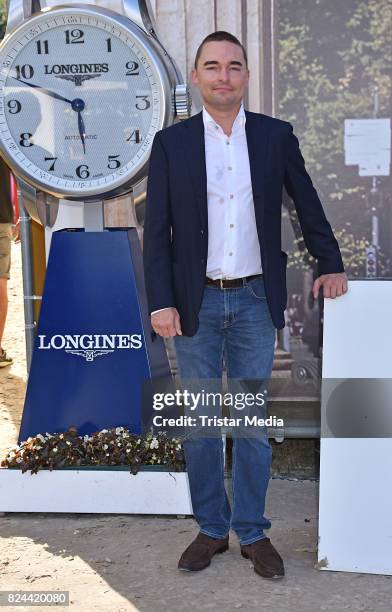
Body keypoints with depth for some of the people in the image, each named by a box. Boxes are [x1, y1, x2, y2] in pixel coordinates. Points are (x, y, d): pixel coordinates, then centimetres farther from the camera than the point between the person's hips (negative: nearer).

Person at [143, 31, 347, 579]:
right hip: (196, 304, 0)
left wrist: (330, 264, 14)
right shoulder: (171, 143, 1)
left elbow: (306, 203, 15)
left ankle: (252, 532, 22)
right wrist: (161, 303, -8)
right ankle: (211, 529, 24)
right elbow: (156, 231, -1)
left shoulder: (276, 136, 3)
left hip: (255, 301, 0)